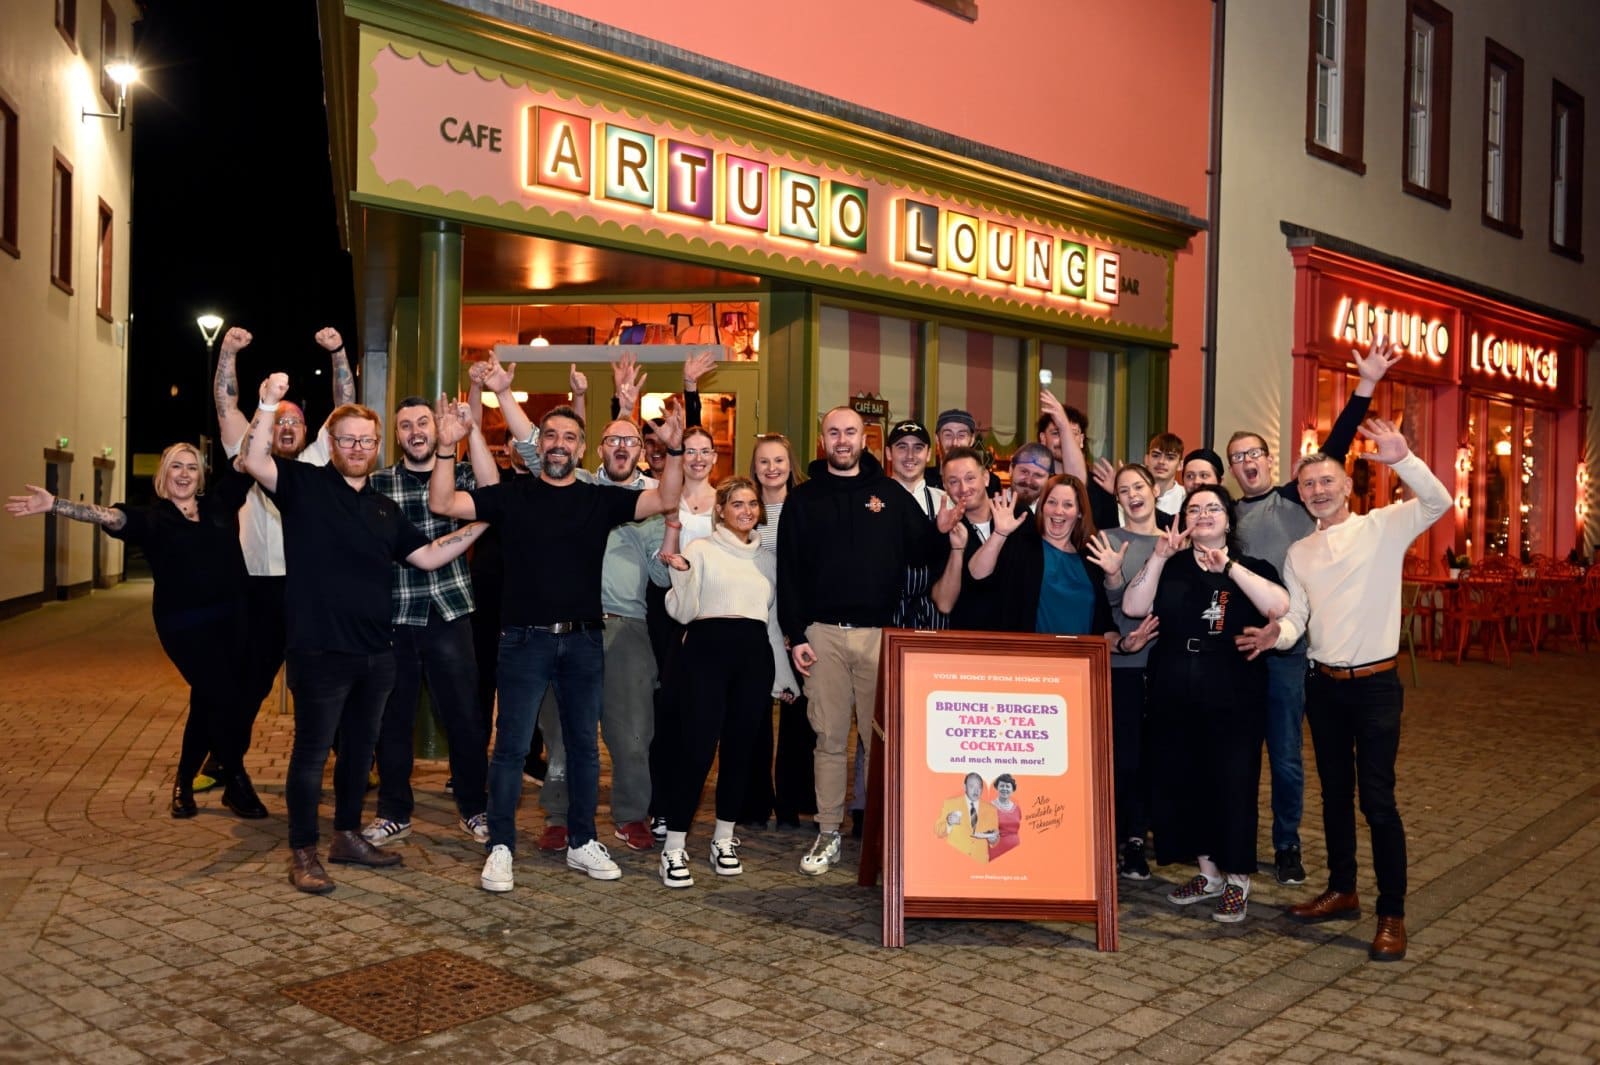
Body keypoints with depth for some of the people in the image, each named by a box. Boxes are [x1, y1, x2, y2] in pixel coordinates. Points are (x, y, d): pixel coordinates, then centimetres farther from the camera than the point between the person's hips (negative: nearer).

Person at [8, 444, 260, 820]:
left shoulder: (219, 503, 9)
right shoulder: (152, 518, 1)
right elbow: (108, 516, -14)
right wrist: (54, 504, -27)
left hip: (232, 619, 4)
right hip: (185, 625, -3)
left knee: (208, 702, 11)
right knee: (224, 699, -10)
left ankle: (184, 781, 28)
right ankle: (238, 783, 7)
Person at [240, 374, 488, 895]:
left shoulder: (385, 509, 15)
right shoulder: (305, 485, -2)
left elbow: (427, 556, 15)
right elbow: (255, 462, -19)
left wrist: (478, 526, 8)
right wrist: (268, 405, -28)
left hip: (375, 651, 6)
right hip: (320, 650, -6)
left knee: (360, 747, 16)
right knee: (312, 750, 1)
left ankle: (348, 835, 31)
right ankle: (302, 852, 13)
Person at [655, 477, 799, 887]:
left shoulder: (767, 559, 18)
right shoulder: (701, 549, 4)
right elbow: (682, 613, -3)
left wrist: (783, 676, 19)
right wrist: (681, 572, -19)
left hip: (755, 654, 5)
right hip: (709, 648, -4)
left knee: (740, 747, 6)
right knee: (696, 746, -10)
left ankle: (724, 838, 18)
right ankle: (674, 846, -3)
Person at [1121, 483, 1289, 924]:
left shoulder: (1251, 568, 4)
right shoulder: (1172, 568, 10)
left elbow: (1278, 606, -17)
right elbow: (1133, 607, -5)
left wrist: (1228, 566, -23)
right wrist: (1158, 557, -13)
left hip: (1232, 697, -3)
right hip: (1174, 695, 3)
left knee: (1233, 783, -1)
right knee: (1183, 780, 8)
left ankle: (1237, 881, 13)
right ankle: (1208, 872, 24)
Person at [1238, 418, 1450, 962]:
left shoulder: (1383, 527, -4)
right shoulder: (1299, 553, 10)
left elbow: (1437, 502, -19)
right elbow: (1296, 616, 7)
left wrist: (1402, 460, -35)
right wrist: (1276, 634, -15)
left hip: (1376, 683, -5)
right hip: (1324, 685, 5)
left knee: (1377, 798, -6)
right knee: (1335, 791, 15)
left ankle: (1392, 914, 5)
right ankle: (1342, 890, 30)